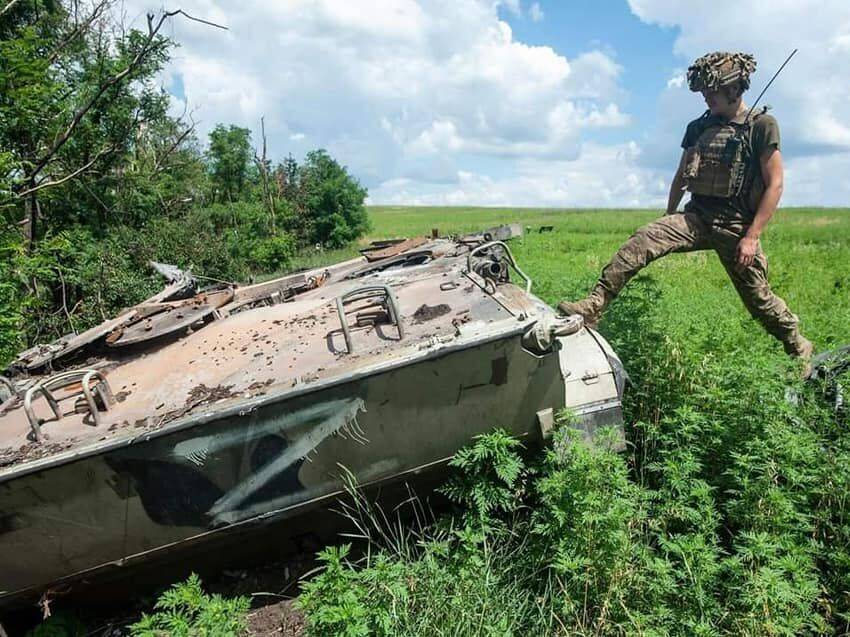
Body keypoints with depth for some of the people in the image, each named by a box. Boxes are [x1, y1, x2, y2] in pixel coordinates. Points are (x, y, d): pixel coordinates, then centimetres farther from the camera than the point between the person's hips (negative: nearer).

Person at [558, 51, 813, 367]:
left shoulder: (762, 125, -4)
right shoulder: (698, 127, 10)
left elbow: (775, 185, -8)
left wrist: (752, 236, -15)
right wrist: (668, 220, 22)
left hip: (735, 225, -3)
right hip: (695, 216, 4)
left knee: (758, 297, 6)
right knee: (641, 241, -22)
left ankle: (799, 346, 32)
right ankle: (592, 307, -29)